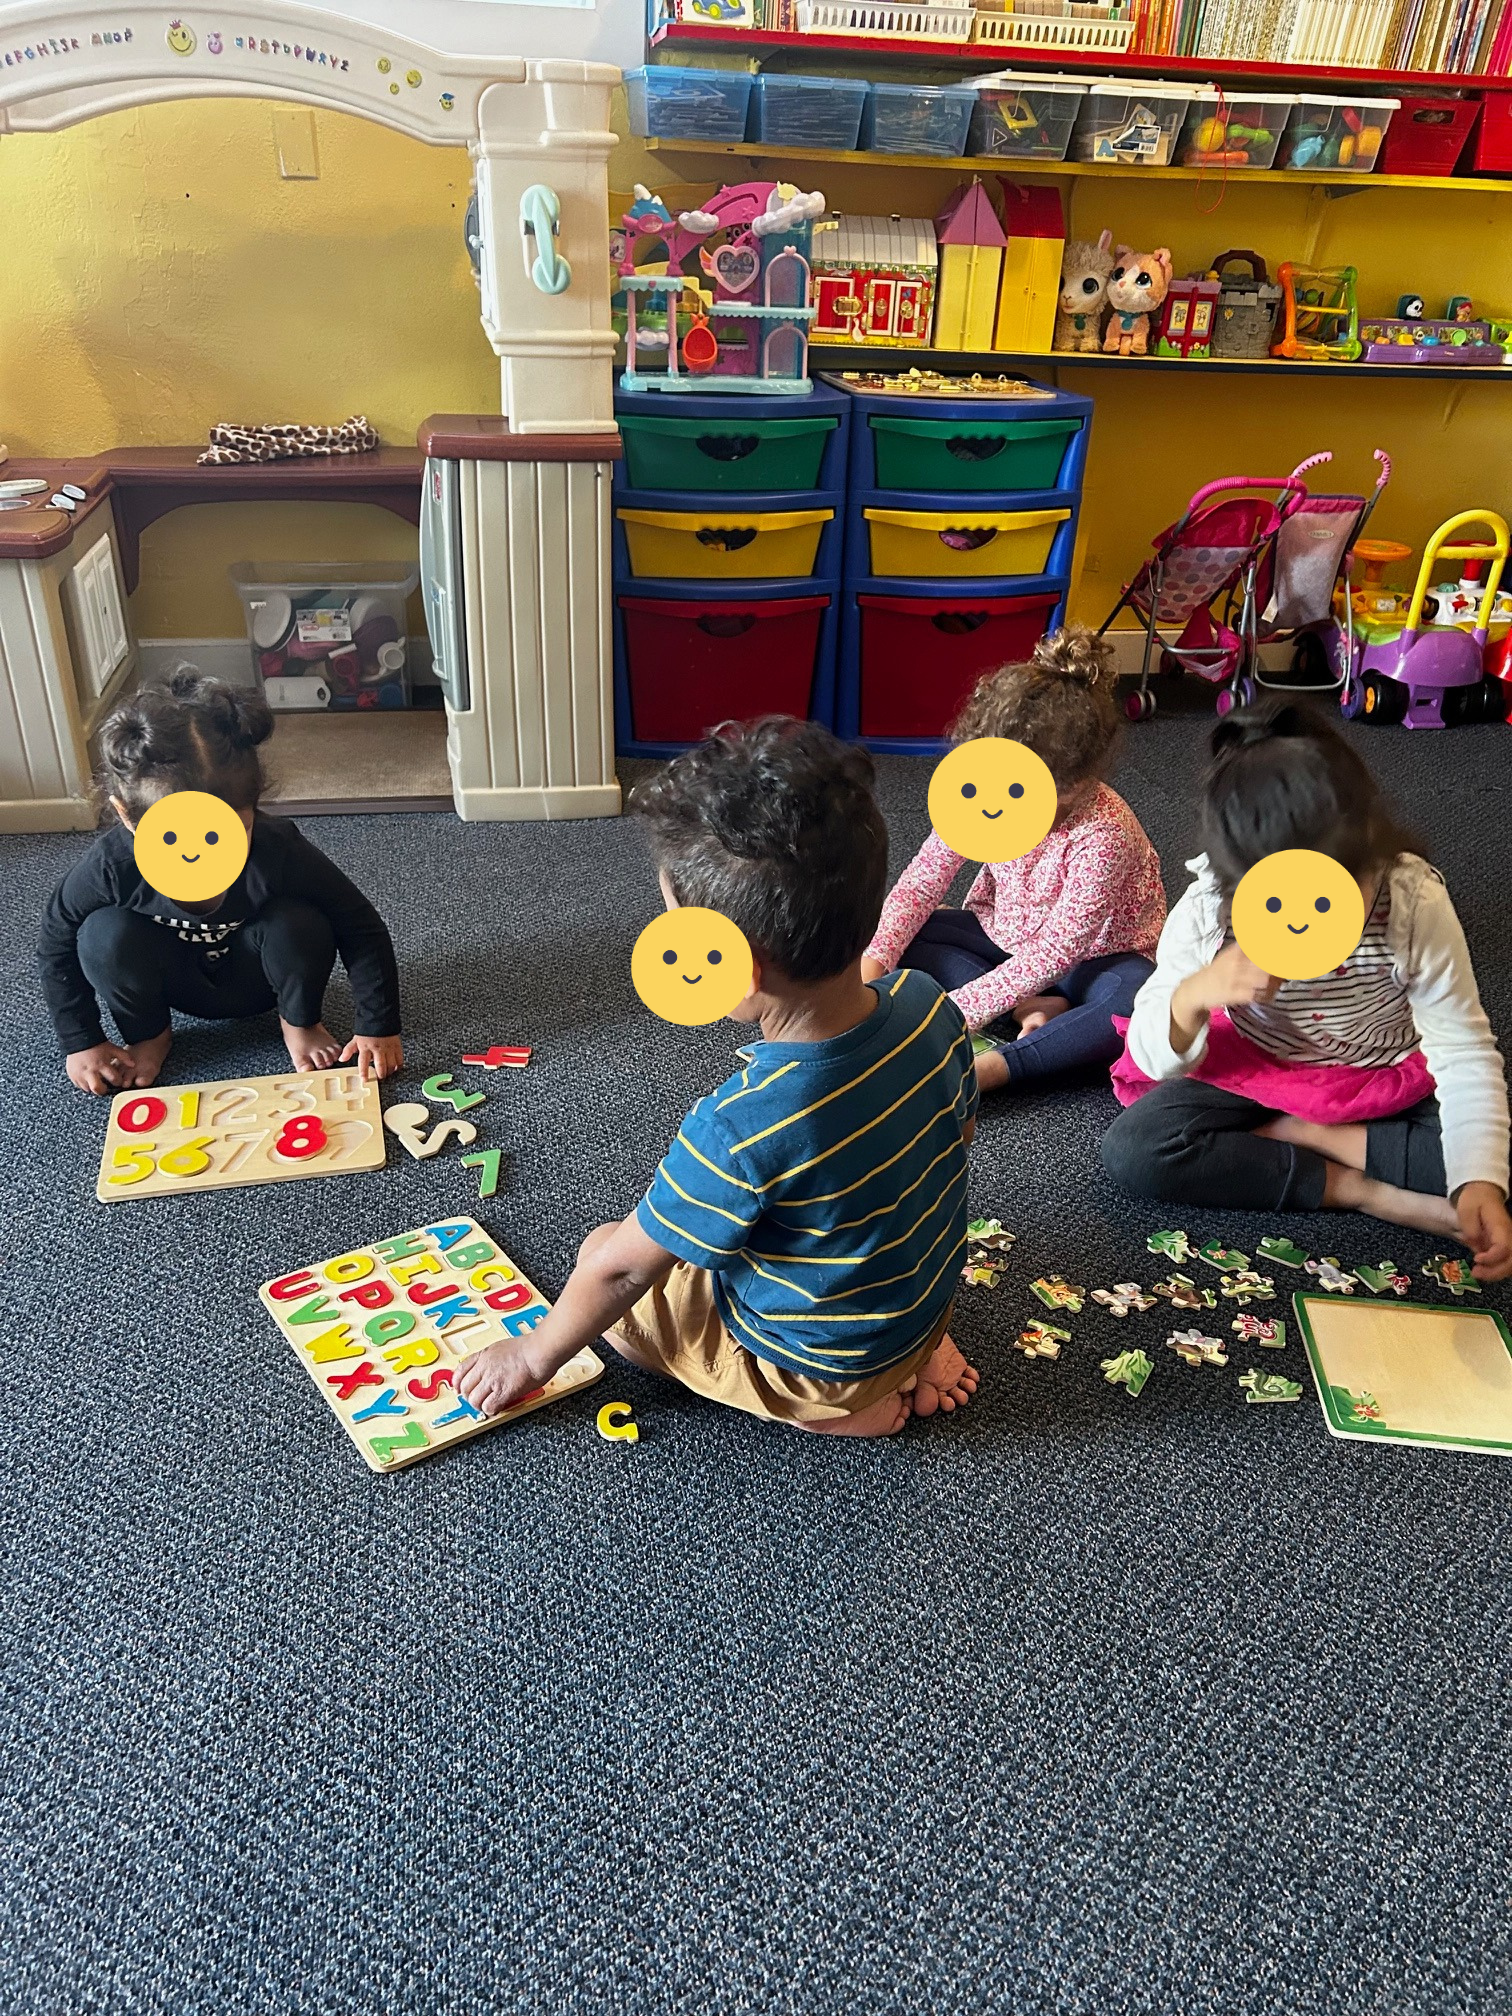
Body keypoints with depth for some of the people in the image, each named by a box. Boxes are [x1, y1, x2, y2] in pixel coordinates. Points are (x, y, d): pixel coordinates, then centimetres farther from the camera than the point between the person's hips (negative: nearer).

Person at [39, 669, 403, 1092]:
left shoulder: (279, 849, -35)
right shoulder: (112, 866, -31)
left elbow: (362, 928, -25)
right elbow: (58, 943, -12)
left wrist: (378, 1026, -23)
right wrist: (82, 1043, -10)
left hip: (257, 976, -1)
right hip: (178, 983, 1)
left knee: (299, 925, -32)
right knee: (104, 936, -28)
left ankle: (299, 1022, 0)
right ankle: (148, 1035, 2)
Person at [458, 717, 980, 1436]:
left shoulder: (740, 1130, -38)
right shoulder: (929, 1004, -21)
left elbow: (622, 1268, -22)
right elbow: (958, 1131, 1)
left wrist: (532, 1355, -2)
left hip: (811, 1368, -6)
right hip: (925, 1296, 7)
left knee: (600, 1255, 9)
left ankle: (848, 1406, 6)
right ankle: (914, 1358, 18)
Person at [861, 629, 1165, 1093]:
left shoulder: (1103, 836, -33)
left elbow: (1054, 952, -31)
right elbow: (920, 884, -14)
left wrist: (958, 1008, -36)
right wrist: (874, 961, -31)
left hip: (1092, 955, -5)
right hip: (1005, 936, 5)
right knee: (908, 938, -19)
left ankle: (993, 1067, -39)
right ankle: (1036, 1010, -22)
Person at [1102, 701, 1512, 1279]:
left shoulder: (1416, 902, -26)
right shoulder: (1206, 912, -26)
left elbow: (1464, 1052, -18)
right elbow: (1155, 1061, -17)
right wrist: (1194, 994, -40)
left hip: (1390, 1081, 0)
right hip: (1255, 1074, 0)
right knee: (1131, 1147, -26)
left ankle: (1300, 1135, -12)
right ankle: (1357, 1190, -20)